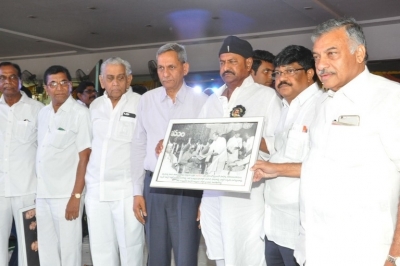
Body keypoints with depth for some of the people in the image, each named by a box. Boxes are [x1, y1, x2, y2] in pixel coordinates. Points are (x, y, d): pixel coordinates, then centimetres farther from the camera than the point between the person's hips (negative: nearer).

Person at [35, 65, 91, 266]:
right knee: (46, 249, 15)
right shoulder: (43, 113, 10)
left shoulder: (80, 113, -9)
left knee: (68, 248, 4)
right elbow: (41, 153, 14)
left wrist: (76, 196, -15)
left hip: (66, 194, -6)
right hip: (42, 193, 6)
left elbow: (84, 157, -11)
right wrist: (35, 189, 9)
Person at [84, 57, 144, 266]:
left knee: (130, 246, 3)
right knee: (100, 249, 12)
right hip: (95, 188, 5)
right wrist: (83, 181, 17)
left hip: (126, 188, -5)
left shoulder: (140, 104, -4)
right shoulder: (95, 106, 12)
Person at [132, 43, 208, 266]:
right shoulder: (147, 100, 5)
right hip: (153, 186, 3)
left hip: (188, 188, -3)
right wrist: (137, 191, 6)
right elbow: (139, 147, 8)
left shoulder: (201, 101, -5)